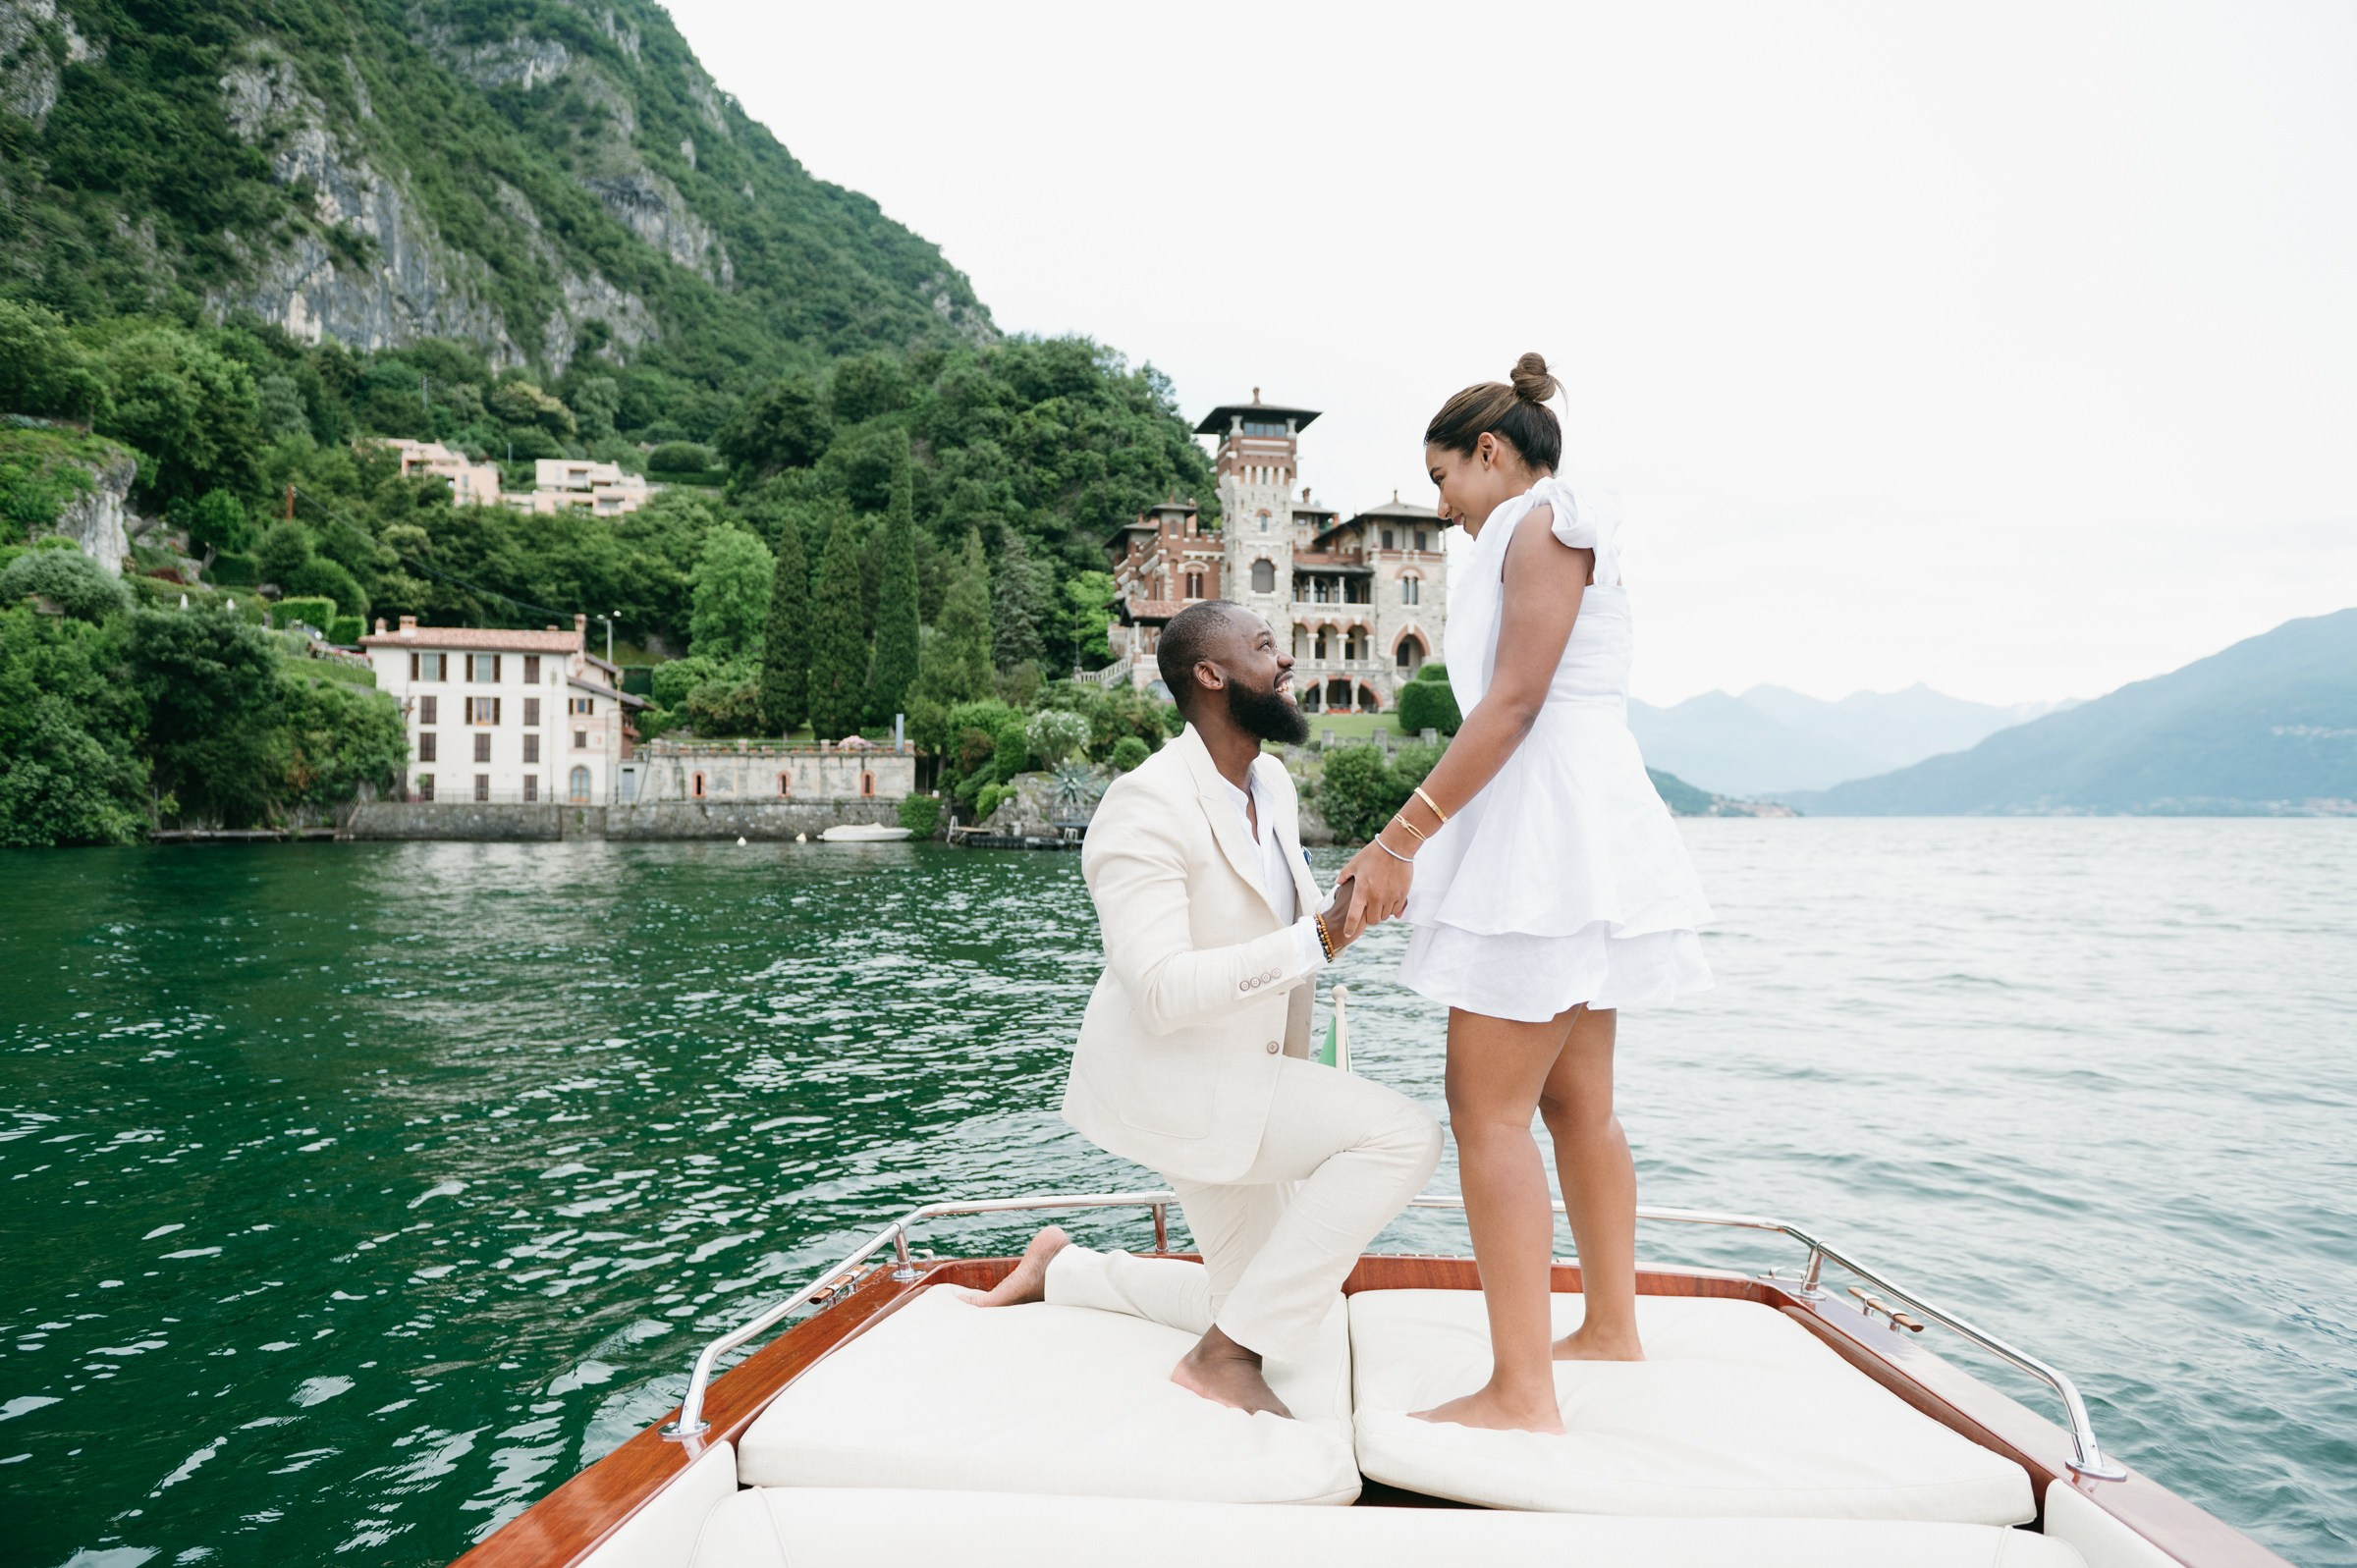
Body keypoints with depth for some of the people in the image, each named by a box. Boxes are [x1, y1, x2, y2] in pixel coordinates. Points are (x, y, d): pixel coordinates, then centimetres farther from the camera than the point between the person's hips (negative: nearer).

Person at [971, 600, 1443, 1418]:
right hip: (1171, 1079, -9)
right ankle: (1225, 1353, -13)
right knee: (1403, 1135, -24)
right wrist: (1318, 937, -33)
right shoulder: (1146, 805, -22)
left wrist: (1348, 909, 2)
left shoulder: (1272, 783, 5)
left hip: (1242, 1078, 9)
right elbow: (1163, 992, -31)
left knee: (1263, 1303, 17)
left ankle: (1062, 1269, 34)